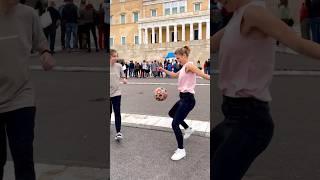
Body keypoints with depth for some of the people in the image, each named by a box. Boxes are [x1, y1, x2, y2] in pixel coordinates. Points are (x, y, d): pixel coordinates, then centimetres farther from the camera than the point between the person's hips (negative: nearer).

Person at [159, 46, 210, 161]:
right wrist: (164, 70, 24)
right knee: (172, 113, 30)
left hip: (188, 99, -10)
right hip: (183, 98, 10)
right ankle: (188, 129, 44)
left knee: (175, 124, -9)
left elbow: (203, 75, -28)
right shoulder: (184, 68, 14)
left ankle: (181, 150, 4)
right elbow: (175, 75, 32)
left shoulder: (189, 65, -15)